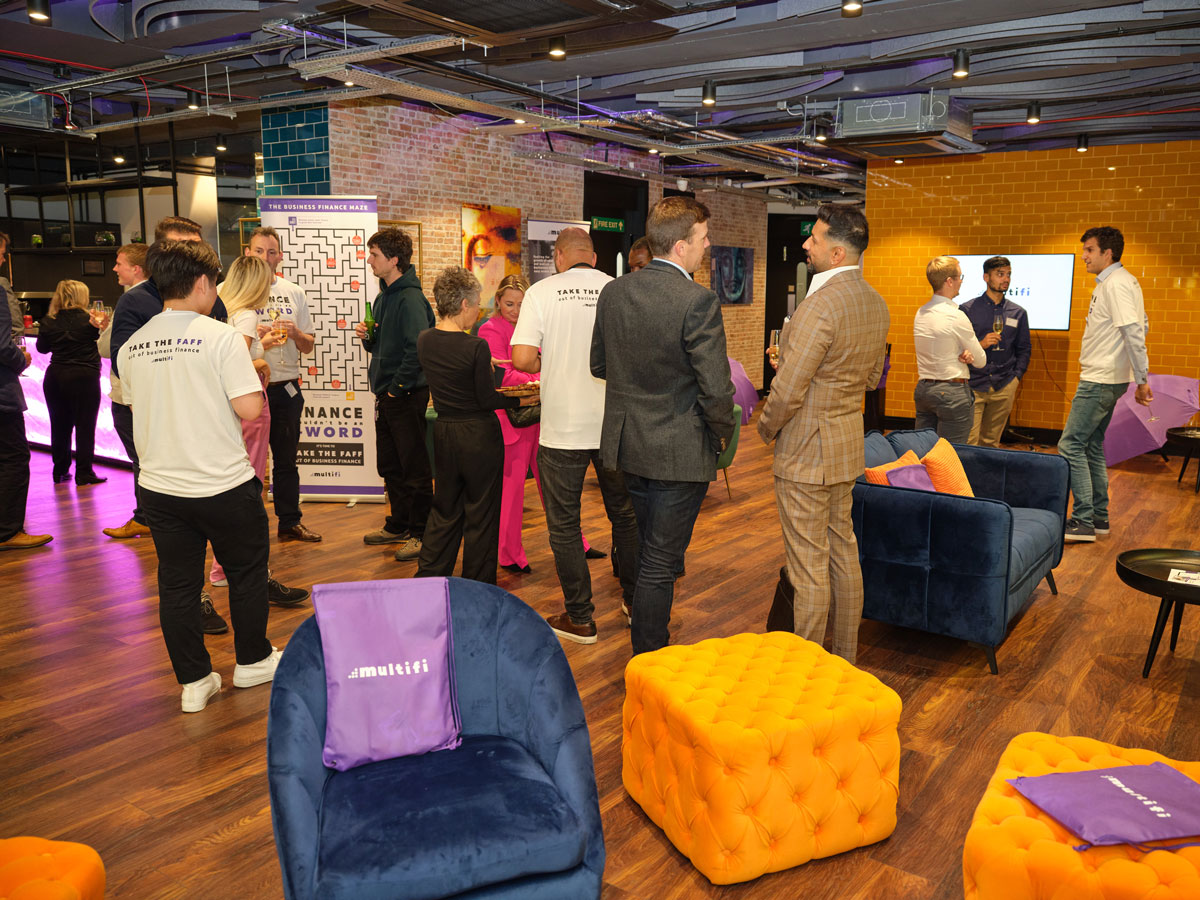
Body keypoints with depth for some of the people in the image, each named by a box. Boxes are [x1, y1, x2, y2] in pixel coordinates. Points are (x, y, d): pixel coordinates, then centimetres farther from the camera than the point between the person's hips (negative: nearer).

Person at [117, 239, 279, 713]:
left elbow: (138, 407, 15)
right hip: (223, 485, -4)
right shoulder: (221, 337, -14)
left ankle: (194, 682, 21)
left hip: (160, 488, 5)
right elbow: (249, 408, -18)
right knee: (246, 572, 16)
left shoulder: (131, 347, 4)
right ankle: (252, 661, 30)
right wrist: (253, 377, 1)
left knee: (177, 585, 12)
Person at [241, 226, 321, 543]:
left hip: (287, 388, 3)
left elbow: (308, 346, 11)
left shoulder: (294, 293, 10)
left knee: (286, 458, 12)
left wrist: (295, 333, -10)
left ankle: (289, 522, 23)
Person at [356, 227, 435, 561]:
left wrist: (397, 387, -19)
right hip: (386, 394, 10)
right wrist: (367, 337, 2)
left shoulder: (410, 298, -16)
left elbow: (418, 349, -25)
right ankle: (399, 525, 30)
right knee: (389, 465, 17)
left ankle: (421, 533, 10)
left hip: (407, 395, -10)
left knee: (414, 467, 0)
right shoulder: (384, 296, 14)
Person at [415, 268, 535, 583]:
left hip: (443, 432, 6)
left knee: (445, 509, 19)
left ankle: (426, 580, 23)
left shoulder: (424, 340, -1)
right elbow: (486, 399, -14)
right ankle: (478, 589, 18)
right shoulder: (476, 347, -20)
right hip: (479, 435, -6)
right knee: (480, 513, 8)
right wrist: (521, 400, -2)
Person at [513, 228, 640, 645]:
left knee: (564, 524, 10)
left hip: (563, 427, -3)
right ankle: (636, 602, 31)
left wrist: (550, 366, 8)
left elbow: (521, 357, -13)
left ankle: (579, 618, 16)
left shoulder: (542, 291, -5)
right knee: (624, 515, 19)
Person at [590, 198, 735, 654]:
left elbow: (599, 365, 11)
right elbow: (716, 389, -20)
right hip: (679, 452, -7)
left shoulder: (613, 292, 0)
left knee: (649, 550, 25)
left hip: (628, 444, 7)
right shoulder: (698, 301, -20)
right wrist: (722, 433, -1)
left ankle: (648, 638, 43)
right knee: (660, 564, 5)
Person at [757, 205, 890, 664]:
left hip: (806, 452, -9)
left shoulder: (820, 304, -24)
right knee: (843, 551, 18)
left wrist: (766, 428, -5)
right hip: (849, 448, 9)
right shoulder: (876, 303, 6)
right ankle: (845, 659, 31)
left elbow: (787, 389, -22)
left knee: (808, 566, 1)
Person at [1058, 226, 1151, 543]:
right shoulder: (1120, 281, 15)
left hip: (1101, 382, -10)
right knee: (1092, 446, 15)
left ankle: (1083, 521, -6)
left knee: (1071, 446, -9)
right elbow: (1141, 326, 20)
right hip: (1103, 378, 10)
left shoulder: (1116, 284, -17)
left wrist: (1141, 379, -22)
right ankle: (1098, 517, 22)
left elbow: (1134, 332, -24)